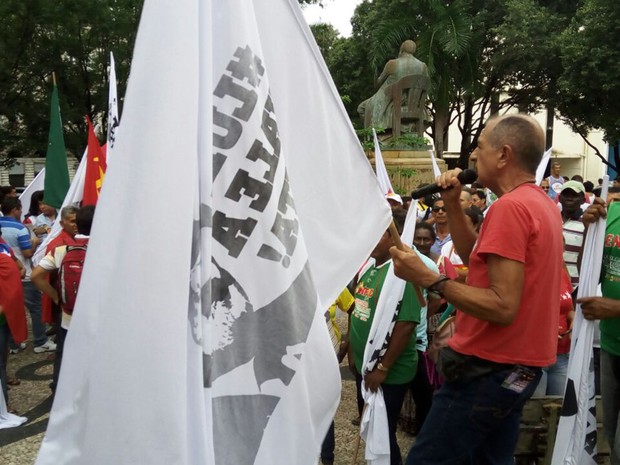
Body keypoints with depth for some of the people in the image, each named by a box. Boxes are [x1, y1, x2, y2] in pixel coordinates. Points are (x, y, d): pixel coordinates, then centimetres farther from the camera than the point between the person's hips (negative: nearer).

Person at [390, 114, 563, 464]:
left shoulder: (510, 206, -20)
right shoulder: (542, 203, 11)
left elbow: (503, 307, -25)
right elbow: (479, 258, 16)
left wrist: (428, 278, -23)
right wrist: (453, 205, 6)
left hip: (489, 369, -10)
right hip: (519, 367, 10)